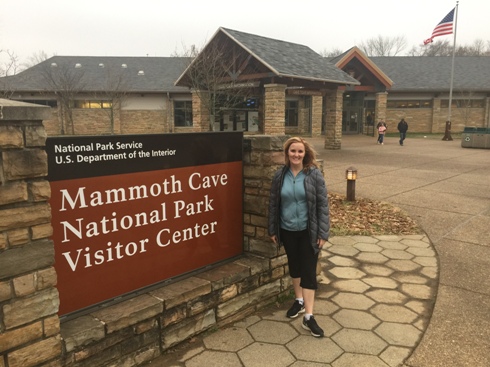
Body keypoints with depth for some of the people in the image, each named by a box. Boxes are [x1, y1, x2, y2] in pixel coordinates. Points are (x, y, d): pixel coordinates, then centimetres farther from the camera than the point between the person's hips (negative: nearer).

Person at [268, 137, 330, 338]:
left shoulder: (314, 174, -10)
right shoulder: (280, 175, -2)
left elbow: (323, 204, -9)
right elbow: (273, 204, 5)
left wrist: (323, 233, -11)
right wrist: (272, 230, 6)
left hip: (309, 231, -3)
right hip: (287, 230, 3)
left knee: (308, 270, -2)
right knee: (294, 266, 18)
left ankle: (309, 316, 5)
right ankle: (299, 300, 39)